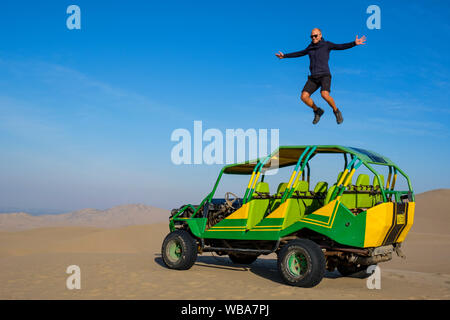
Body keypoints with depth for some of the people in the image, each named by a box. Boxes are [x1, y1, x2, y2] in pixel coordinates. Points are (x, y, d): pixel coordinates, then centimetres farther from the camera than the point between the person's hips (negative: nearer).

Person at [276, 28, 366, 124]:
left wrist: (354, 43, -24)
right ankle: (317, 111, 12)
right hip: (313, 78, 5)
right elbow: (300, 53, 29)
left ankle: (336, 111, -3)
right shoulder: (311, 47, 15)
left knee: (325, 95, -31)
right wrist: (285, 56, 34)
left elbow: (341, 47, -9)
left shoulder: (326, 44, 2)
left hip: (325, 76, -5)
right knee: (304, 97, -14)